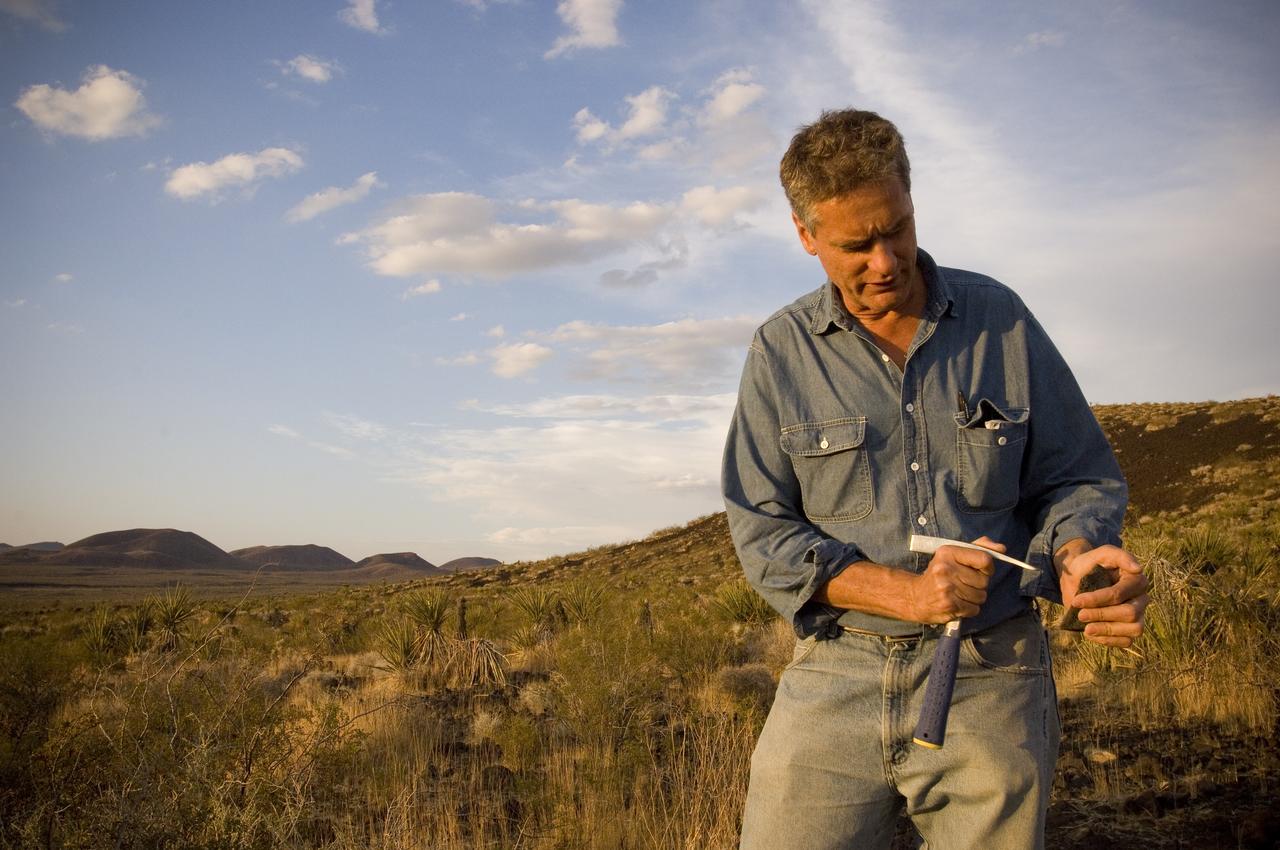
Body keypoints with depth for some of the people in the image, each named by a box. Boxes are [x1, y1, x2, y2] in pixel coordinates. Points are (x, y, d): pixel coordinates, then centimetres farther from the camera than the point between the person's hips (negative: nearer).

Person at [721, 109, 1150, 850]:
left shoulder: (1000, 317, 4)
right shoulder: (781, 351, 1)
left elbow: (1078, 477, 8)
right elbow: (761, 531, -2)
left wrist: (1078, 556, -15)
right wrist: (904, 592, -14)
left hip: (991, 678, 1)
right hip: (837, 677, 0)